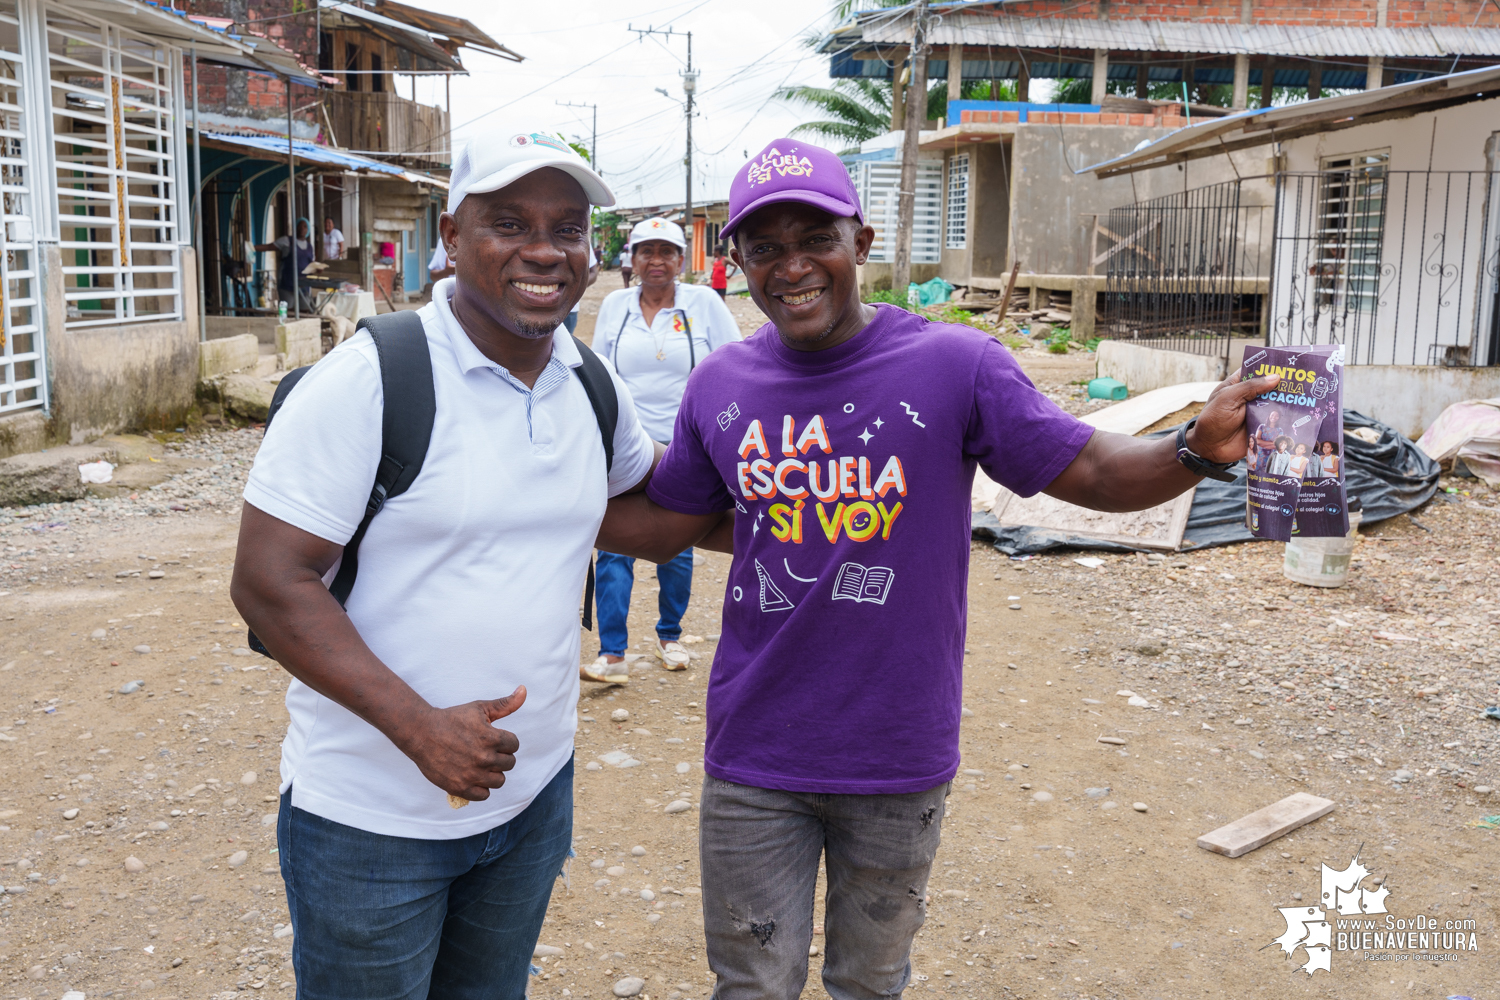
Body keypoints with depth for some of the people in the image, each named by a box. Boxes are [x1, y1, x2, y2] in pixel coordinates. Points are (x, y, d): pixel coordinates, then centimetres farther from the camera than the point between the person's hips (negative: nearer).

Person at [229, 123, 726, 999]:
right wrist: (418, 725, -25)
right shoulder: (369, 380, -17)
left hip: (536, 792, 6)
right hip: (372, 818, -5)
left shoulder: (592, 385, 2)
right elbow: (269, 583, -18)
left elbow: (643, 484, 23)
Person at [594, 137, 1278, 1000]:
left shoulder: (957, 365, -11)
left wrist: (1199, 448, -27)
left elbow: (1087, 469, -8)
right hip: (754, 760, 2)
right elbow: (663, 524, 9)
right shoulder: (721, 384, -1)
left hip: (900, 762, -1)